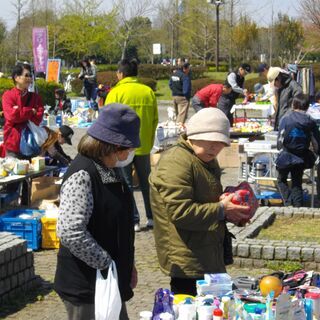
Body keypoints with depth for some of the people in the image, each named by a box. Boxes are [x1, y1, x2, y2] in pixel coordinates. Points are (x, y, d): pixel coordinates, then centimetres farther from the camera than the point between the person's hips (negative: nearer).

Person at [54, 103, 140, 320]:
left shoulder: (111, 170, 10)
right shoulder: (82, 176, -20)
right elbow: (70, 232, -30)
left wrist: (127, 265, 16)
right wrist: (107, 265, -21)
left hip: (111, 280, 9)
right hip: (86, 286, -9)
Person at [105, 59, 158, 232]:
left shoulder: (116, 92, -11)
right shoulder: (149, 92, 0)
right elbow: (155, 120, 5)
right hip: (144, 146, 4)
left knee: (126, 184, 6)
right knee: (146, 182, 16)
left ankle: (133, 221, 6)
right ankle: (152, 217, 20)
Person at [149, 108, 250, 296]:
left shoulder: (208, 160, 16)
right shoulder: (176, 162, -17)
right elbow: (179, 212, -25)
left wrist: (231, 211, 8)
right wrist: (221, 210, -19)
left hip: (209, 258, 10)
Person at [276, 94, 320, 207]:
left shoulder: (286, 118, -8)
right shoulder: (310, 121, -1)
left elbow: (280, 139, -6)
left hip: (287, 156, -2)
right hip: (302, 157, 2)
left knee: (282, 180, 16)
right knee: (297, 182, 16)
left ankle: (288, 203, 1)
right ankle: (298, 205, 9)